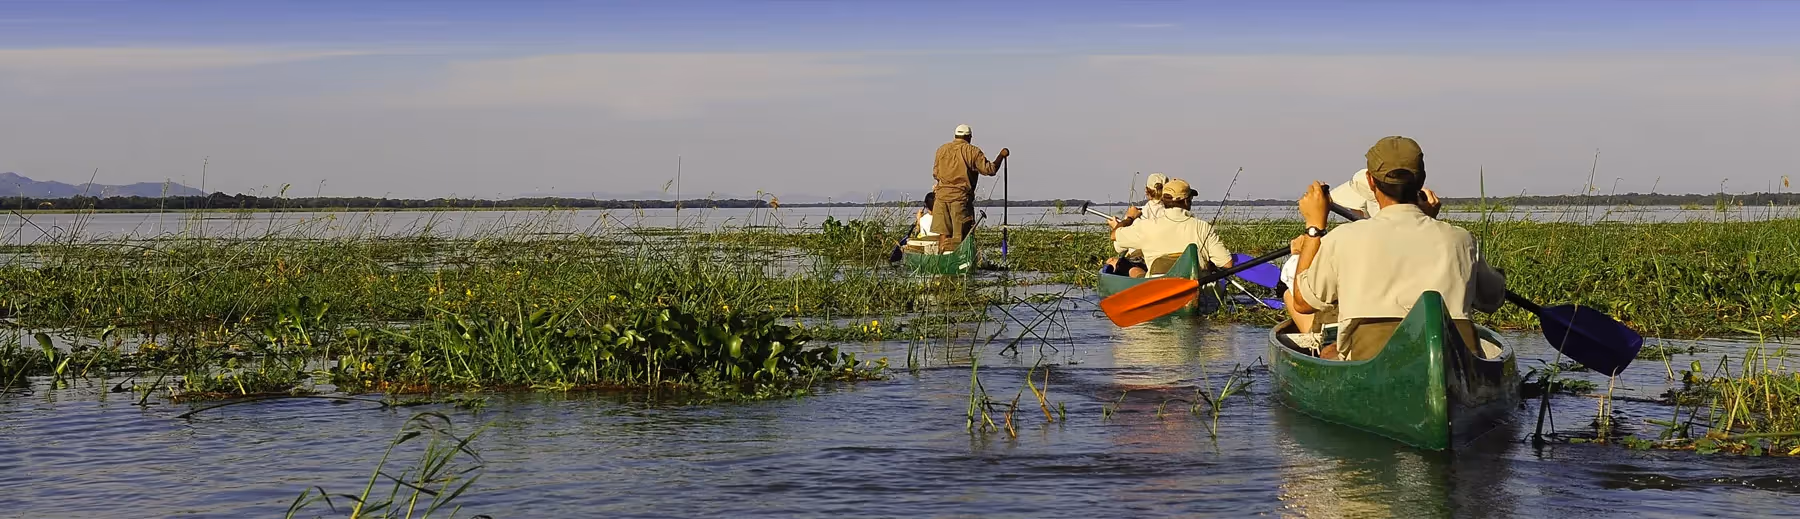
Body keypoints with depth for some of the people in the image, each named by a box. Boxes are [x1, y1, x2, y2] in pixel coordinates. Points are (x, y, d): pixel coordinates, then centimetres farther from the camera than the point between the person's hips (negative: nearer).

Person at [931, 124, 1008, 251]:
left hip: (942, 195, 4)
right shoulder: (973, 151, -3)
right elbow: (990, 170, -7)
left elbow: (935, 173, 15)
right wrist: (1001, 155, 5)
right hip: (961, 196, -4)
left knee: (943, 233, 7)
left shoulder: (942, 149, 10)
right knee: (962, 234, 1)